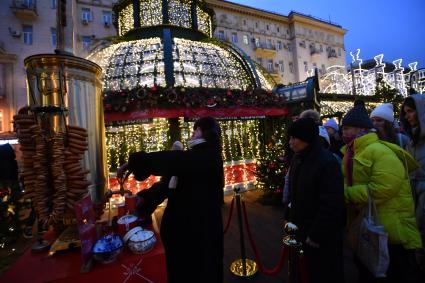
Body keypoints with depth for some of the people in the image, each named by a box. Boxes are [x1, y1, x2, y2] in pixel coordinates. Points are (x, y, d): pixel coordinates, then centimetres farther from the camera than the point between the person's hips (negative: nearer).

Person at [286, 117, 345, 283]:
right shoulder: (297, 159, 1)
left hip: (324, 235, -7)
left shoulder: (327, 162, -23)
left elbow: (331, 204, -24)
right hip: (304, 229, 7)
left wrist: (317, 234, -18)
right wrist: (290, 218, 6)